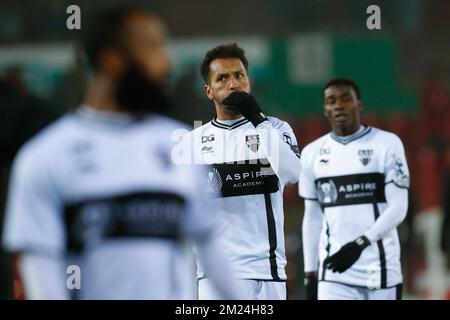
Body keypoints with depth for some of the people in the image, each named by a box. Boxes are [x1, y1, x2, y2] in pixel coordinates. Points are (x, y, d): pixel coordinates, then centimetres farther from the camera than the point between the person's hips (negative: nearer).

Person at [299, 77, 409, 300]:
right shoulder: (312, 153, 11)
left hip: (381, 269, -2)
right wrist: (310, 274, 11)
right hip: (333, 271, 2)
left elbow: (398, 208, -6)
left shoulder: (387, 144, -1)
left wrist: (360, 243, -18)